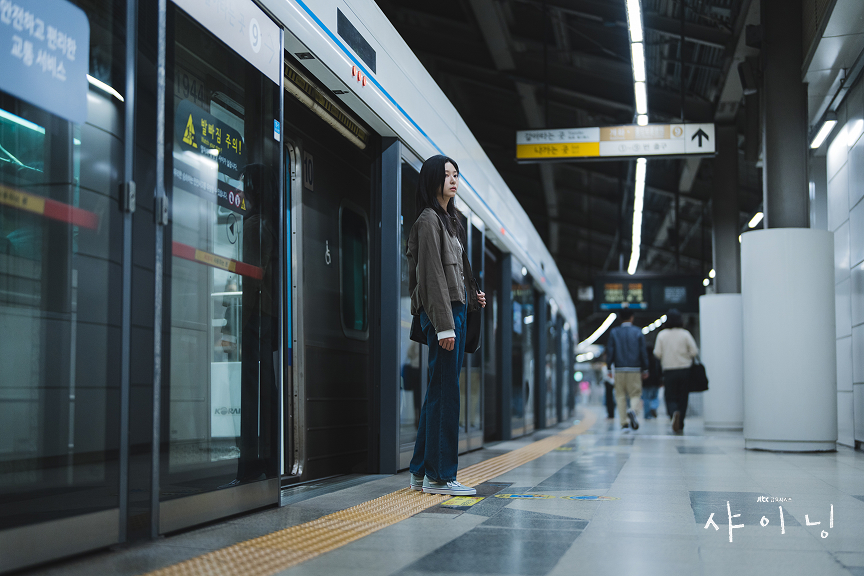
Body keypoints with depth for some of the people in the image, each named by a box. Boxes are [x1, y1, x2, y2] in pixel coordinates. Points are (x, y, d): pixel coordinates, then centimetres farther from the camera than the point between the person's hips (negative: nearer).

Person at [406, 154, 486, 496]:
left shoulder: (450, 220, 21)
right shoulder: (428, 220, -8)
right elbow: (432, 275, -15)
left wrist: (472, 299, 11)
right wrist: (444, 324, -19)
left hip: (456, 311, 10)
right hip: (441, 314, -10)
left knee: (439, 394, 11)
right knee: (445, 393, -8)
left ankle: (422, 472, 17)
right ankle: (439, 475, -2)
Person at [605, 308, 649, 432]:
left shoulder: (614, 332, 4)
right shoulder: (638, 332, 2)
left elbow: (610, 351, 1)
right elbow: (643, 352, 2)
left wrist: (609, 368, 6)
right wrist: (645, 370, 7)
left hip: (619, 369, 1)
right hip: (635, 369, -1)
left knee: (620, 396, 7)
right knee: (635, 394, 7)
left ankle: (624, 424, 4)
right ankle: (632, 410, -25)